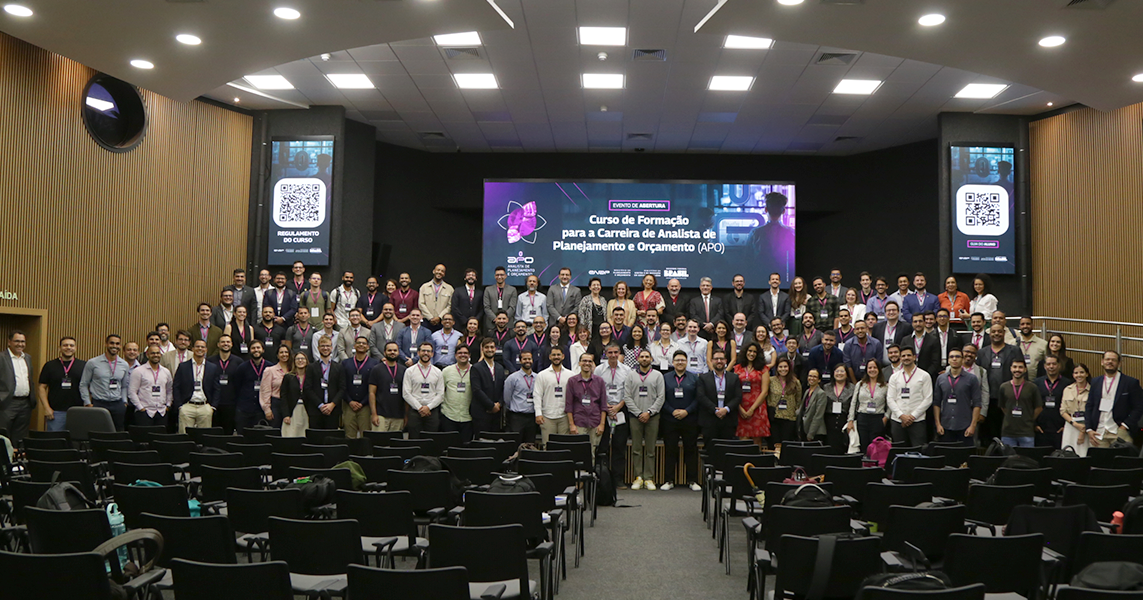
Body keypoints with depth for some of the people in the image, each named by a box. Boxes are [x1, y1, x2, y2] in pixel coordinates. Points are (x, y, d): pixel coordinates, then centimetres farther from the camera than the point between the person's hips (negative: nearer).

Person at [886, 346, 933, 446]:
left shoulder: (924, 376, 5)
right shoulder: (894, 377, 12)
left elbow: (928, 399, 0)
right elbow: (890, 399, 7)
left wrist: (913, 416, -8)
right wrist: (901, 415, -7)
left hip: (917, 421, -2)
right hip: (897, 421, 2)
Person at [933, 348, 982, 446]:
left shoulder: (972, 378, 2)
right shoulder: (941, 379, 9)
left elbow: (976, 404, -1)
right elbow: (936, 403, 9)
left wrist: (973, 425, -8)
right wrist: (938, 424, 1)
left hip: (965, 427, -2)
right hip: (945, 427, 2)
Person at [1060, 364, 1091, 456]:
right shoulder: (1067, 390, 12)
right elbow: (1062, 411, 8)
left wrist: (1084, 431, -9)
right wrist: (1075, 424, -7)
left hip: (1086, 427, -3)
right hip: (1070, 427, 3)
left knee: (1084, 454, -9)